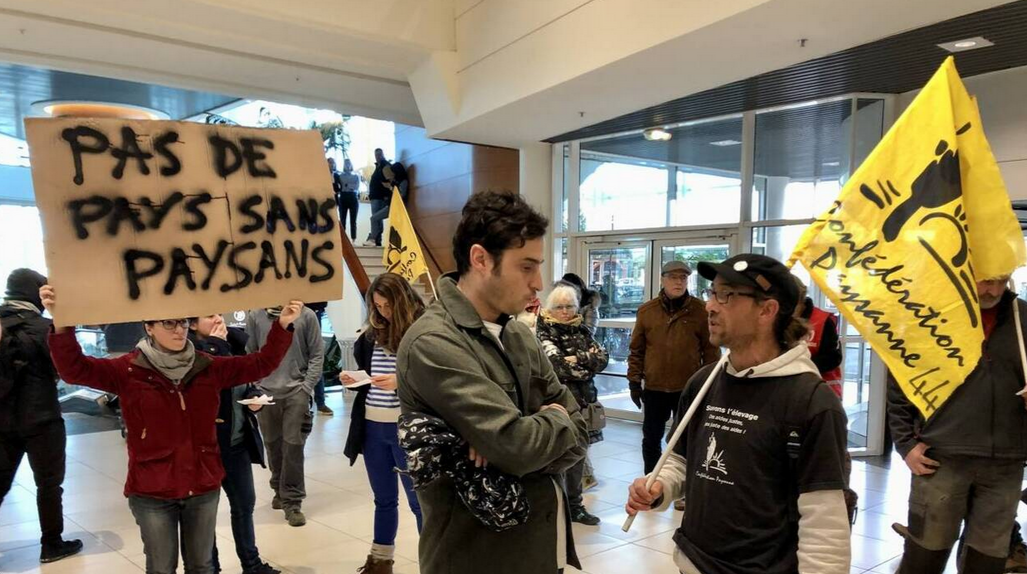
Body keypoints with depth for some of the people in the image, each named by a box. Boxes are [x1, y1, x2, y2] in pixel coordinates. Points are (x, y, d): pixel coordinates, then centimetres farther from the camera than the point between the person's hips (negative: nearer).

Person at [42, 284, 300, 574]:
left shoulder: (208, 367, -1)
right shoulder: (129, 370, -8)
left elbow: (260, 364, -1)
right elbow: (75, 369, -18)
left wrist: (282, 326, -13)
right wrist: (62, 323, -33)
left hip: (203, 487, 3)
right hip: (151, 492, -2)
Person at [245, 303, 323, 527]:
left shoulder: (306, 315, -3)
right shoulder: (255, 316, 1)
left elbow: (317, 354, -1)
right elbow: (250, 354, 5)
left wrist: (306, 387, -7)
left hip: (296, 392, -2)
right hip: (265, 392, 2)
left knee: (293, 445, -3)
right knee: (273, 445, 13)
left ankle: (292, 501, 7)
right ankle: (280, 490, 33)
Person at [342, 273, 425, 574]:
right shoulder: (372, 334, 8)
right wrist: (353, 379, 0)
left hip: (406, 429, -6)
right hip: (372, 428, 6)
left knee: (419, 501, 6)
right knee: (384, 499, 20)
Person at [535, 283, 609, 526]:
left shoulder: (581, 330, 13)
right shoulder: (544, 332, -3)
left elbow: (602, 357, 0)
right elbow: (557, 363, -18)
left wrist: (577, 358, -13)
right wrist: (586, 368, -7)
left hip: (582, 401, 5)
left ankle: (574, 504, 25)